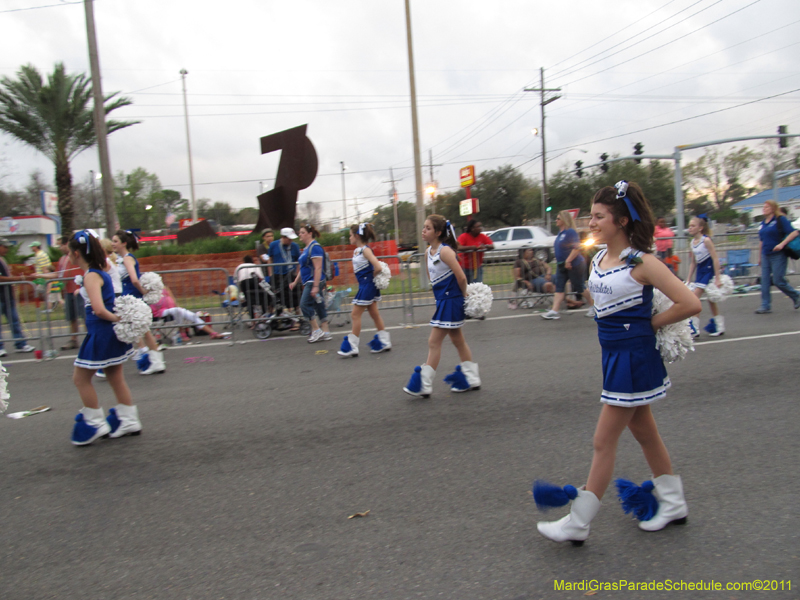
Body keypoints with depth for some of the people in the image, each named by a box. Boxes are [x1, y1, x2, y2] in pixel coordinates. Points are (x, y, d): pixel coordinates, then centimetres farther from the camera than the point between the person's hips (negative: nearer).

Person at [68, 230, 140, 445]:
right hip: (111, 333, 9)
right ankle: (129, 421, 22)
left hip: (101, 334, -9)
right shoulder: (100, 272, 9)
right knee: (116, 378, 16)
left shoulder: (91, 276, -17)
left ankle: (96, 424, 14)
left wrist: (117, 319, -16)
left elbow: (99, 309, -29)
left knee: (80, 378, 6)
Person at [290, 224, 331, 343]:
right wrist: (295, 282, 25)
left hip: (314, 282, -10)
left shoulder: (315, 247, -14)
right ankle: (325, 332, 13)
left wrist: (315, 286, -24)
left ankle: (316, 330, -2)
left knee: (305, 305, -9)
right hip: (308, 283, 10)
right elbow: (303, 268, 25)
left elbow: (318, 268, -20)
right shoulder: (306, 248, 17)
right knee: (319, 306, 9)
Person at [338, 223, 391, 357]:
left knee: (355, 314, -4)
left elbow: (377, 267, -26)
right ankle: (384, 342, 21)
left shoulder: (365, 250, -17)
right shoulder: (356, 251, 10)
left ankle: (352, 347, 4)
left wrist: (371, 276, -10)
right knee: (374, 313, 13)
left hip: (368, 285, -9)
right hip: (364, 285, 9)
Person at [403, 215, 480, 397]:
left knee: (434, 342, -6)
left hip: (451, 301, -9)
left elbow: (461, 277, -20)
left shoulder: (445, 251, -19)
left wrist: (463, 296, -6)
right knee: (458, 340, 16)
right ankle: (471, 379, 28)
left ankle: (424, 385, 2)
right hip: (442, 300, 9)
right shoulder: (428, 251, 8)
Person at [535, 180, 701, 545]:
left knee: (604, 441, -2)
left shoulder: (641, 263, -17)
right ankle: (673, 504, 38)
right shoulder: (597, 261, 5)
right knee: (643, 431, 20)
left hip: (634, 357, -8)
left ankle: (578, 523, 10)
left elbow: (690, 304, -20)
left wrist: (650, 324, -11)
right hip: (614, 354, 8)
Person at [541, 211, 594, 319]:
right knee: (559, 288, 0)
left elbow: (577, 248, -24)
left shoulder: (570, 232, -17)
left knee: (579, 288, 3)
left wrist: (568, 261, -26)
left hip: (574, 265, -9)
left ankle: (593, 307, 22)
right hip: (562, 265, 9)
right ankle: (554, 311, -5)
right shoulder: (560, 233, 11)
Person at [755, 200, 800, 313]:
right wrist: (760, 257, 20)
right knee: (765, 281, 1)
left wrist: (782, 244, -26)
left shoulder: (780, 220, -7)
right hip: (766, 256, 7)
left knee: (778, 281, -5)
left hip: (778, 255, -7)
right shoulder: (763, 223, 14)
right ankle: (765, 306, 4)